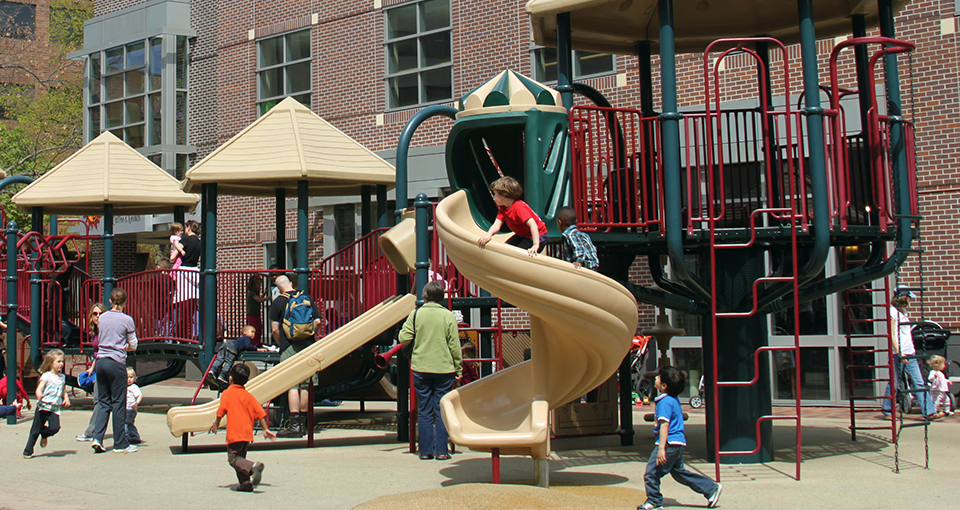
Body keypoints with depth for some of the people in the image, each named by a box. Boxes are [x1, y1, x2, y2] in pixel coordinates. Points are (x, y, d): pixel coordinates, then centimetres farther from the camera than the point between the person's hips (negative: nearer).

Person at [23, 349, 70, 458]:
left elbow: (64, 391, 24)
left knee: (55, 427, -16)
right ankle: (28, 451, 13)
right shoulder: (46, 376, -4)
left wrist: (66, 399, 4)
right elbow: (39, 389, -14)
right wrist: (39, 396, -36)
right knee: (35, 430, 1)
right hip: (43, 407, -4)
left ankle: (44, 435, 17)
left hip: (55, 408, 4)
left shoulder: (62, 377, 13)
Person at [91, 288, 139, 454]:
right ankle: (120, 444, 7)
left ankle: (97, 438, 0)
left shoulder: (102, 317, 9)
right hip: (116, 362, -5)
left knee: (104, 402, 13)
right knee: (119, 403, 1)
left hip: (101, 361, 5)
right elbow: (134, 345, 1)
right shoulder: (127, 320, -6)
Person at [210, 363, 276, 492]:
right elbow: (260, 413, 9)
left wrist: (216, 424, 5)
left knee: (233, 458, -7)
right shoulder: (248, 395, 12)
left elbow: (221, 411, -11)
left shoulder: (227, 393, -2)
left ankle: (253, 467, -30)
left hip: (234, 433, -7)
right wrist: (265, 429, 16)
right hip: (247, 433, 7)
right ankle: (246, 483, 12)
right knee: (240, 457, 19)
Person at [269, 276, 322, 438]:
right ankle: (302, 423, 16)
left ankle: (295, 426, -12)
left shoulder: (278, 302, -2)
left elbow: (274, 330, -4)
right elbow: (318, 321, 5)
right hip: (307, 347, 4)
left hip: (289, 347, -4)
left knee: (292, 386, -6)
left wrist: (280, 344, 12)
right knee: (305, 385, 9)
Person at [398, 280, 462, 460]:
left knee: (424, 411, 7)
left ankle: (425, 451, 8)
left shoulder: (416, 314, -2)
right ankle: (441, 451, 4)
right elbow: (455, 345, -3)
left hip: (421, 369, 1)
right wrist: (458, 369, 5)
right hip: (444, 369, -1)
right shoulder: (448, 316, -3)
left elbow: (404, 338, -5)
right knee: (442, 411, 5)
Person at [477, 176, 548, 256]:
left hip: (537, 236, -9)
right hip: (522, 236, 9)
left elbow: (533, 225, -38)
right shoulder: (502, 208, -1)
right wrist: (488, 234, -37)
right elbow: (497, 225, -13)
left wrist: (536, 245, -48)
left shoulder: (519, 207, -29)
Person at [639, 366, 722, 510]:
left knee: (651, 473, -4)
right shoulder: (674, 399, 14)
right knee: (679, 472, 19)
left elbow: (664, 425, -23)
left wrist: (661, 448, -26)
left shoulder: (665, 402, -16)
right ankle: (712, 488, 20)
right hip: (678, 443, 10)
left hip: (670, 443, -10)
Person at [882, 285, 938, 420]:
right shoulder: (893, 311, -8)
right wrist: (899, 352, -20)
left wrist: (911, 351, 18)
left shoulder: (903, 310, 17)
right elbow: (892, 334, -13)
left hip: (910, 353, 8)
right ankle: (887, 411, 11)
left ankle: (929, 412, 1)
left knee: (919, 383, 3)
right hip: (898, 354, -8)